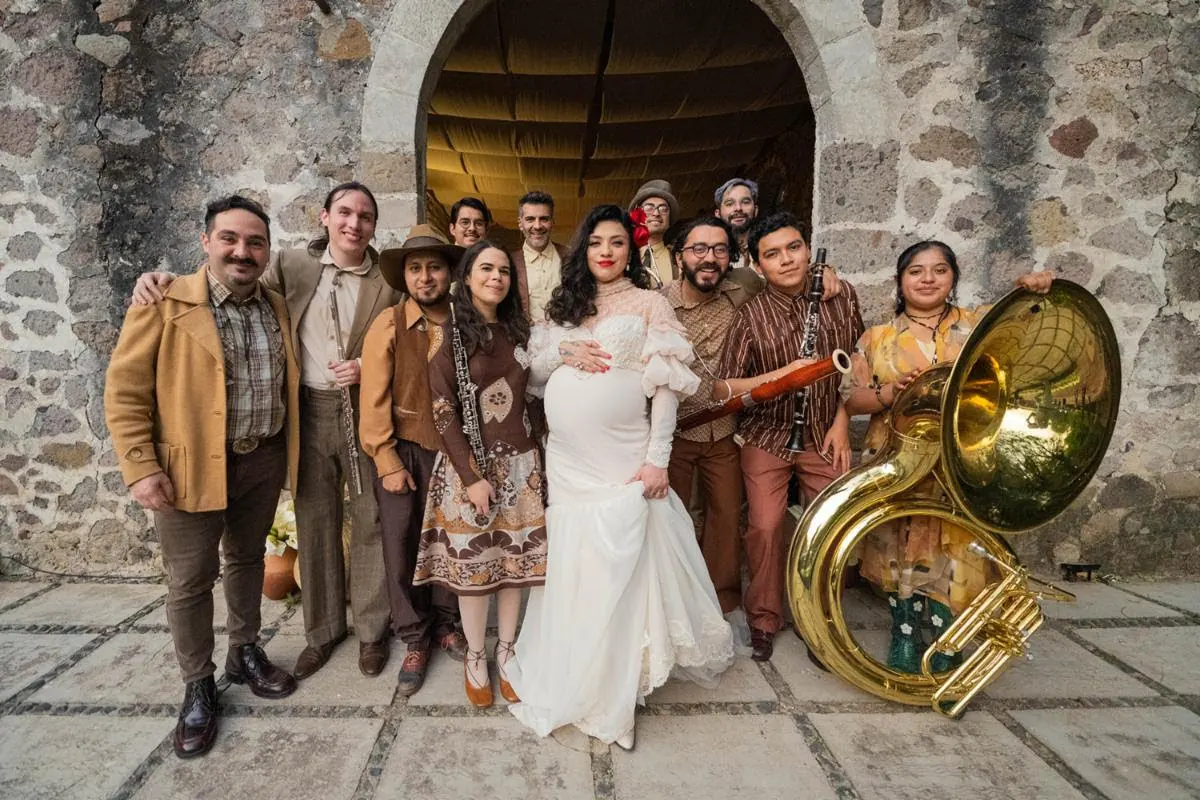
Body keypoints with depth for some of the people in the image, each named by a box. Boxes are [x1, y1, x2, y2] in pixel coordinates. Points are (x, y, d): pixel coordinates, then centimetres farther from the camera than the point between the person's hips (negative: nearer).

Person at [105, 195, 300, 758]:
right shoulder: (163, 303, -10)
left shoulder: (278, 308, 6)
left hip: (263, 461, 5)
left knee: (247, 559, 20)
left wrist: (286, 452, 8)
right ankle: (197, 686, 25)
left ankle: (245, 653, 39)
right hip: (190, 467, -4)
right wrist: (142, 469, -15)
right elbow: (125, 391, -11)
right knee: (190, 580, 7)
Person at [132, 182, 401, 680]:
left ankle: (371, 629, 25)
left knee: (369, 521, 6)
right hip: (308, 412, 2)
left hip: (365, 412, -2)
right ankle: (322, 629, 31)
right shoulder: (291, 265, 3)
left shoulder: (390, 280, -2)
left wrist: (369, 369, -16)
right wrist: (167, 280, -9)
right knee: (314, 524, 12)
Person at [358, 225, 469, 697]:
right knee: (402, 547, 5)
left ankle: (446, 625, 33)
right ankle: (414, 641, 25)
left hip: (455, 450, 2)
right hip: (404, 451, -1)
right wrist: (388, 462, -7)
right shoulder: (389, 324, -6)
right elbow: (374, 398, -6)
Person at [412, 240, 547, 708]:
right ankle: (475, 657, 26)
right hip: (468, 464, -4)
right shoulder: (450, 334, -5)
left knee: (516, 560, 9)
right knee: (472, 564, 6)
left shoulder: (518, 331, 9)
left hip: (519, 463, 4)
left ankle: (507, 652, 27)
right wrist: (472, 475, -13)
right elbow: (443, 411, -9)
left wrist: (536, 461, 4)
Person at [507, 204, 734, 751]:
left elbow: (667, 385, -4)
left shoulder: (649, 304, 2)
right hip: (564, 460, 5)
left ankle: (612, 689, 17)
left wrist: (658, 458, -10)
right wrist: (561, 352, -7)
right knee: (566, 565, 11)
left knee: (616, 569, -1)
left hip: (622, 460, -4)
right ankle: (563, 675, 32)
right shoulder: (564, 305, 16)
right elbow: (533, 374, 14)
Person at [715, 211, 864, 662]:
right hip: (767, 435, -2)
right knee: (765, 527, -5)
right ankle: (763, 621, 18)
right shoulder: (749, 316, -12)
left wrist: (842, 422, 0)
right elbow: (721, 389, -14)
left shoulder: (840, 295, -4)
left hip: (826, 434, 2)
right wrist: (781, 375, -26)